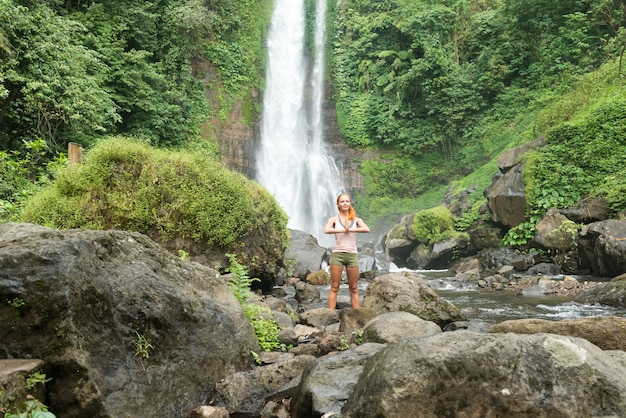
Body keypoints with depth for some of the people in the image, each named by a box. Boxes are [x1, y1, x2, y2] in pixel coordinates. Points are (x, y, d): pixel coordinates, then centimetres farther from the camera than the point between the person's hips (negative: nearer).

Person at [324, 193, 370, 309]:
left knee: (354, 289, 5)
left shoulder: (356, 220, 9)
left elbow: (367, 229, -11)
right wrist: (343, 230, -15)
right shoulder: (334, 219, 5)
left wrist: (350, 229, -15)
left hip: (352, 255, 2)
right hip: (337, 254, -2)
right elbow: (326, 230, -16)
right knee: (334, 287, -2)